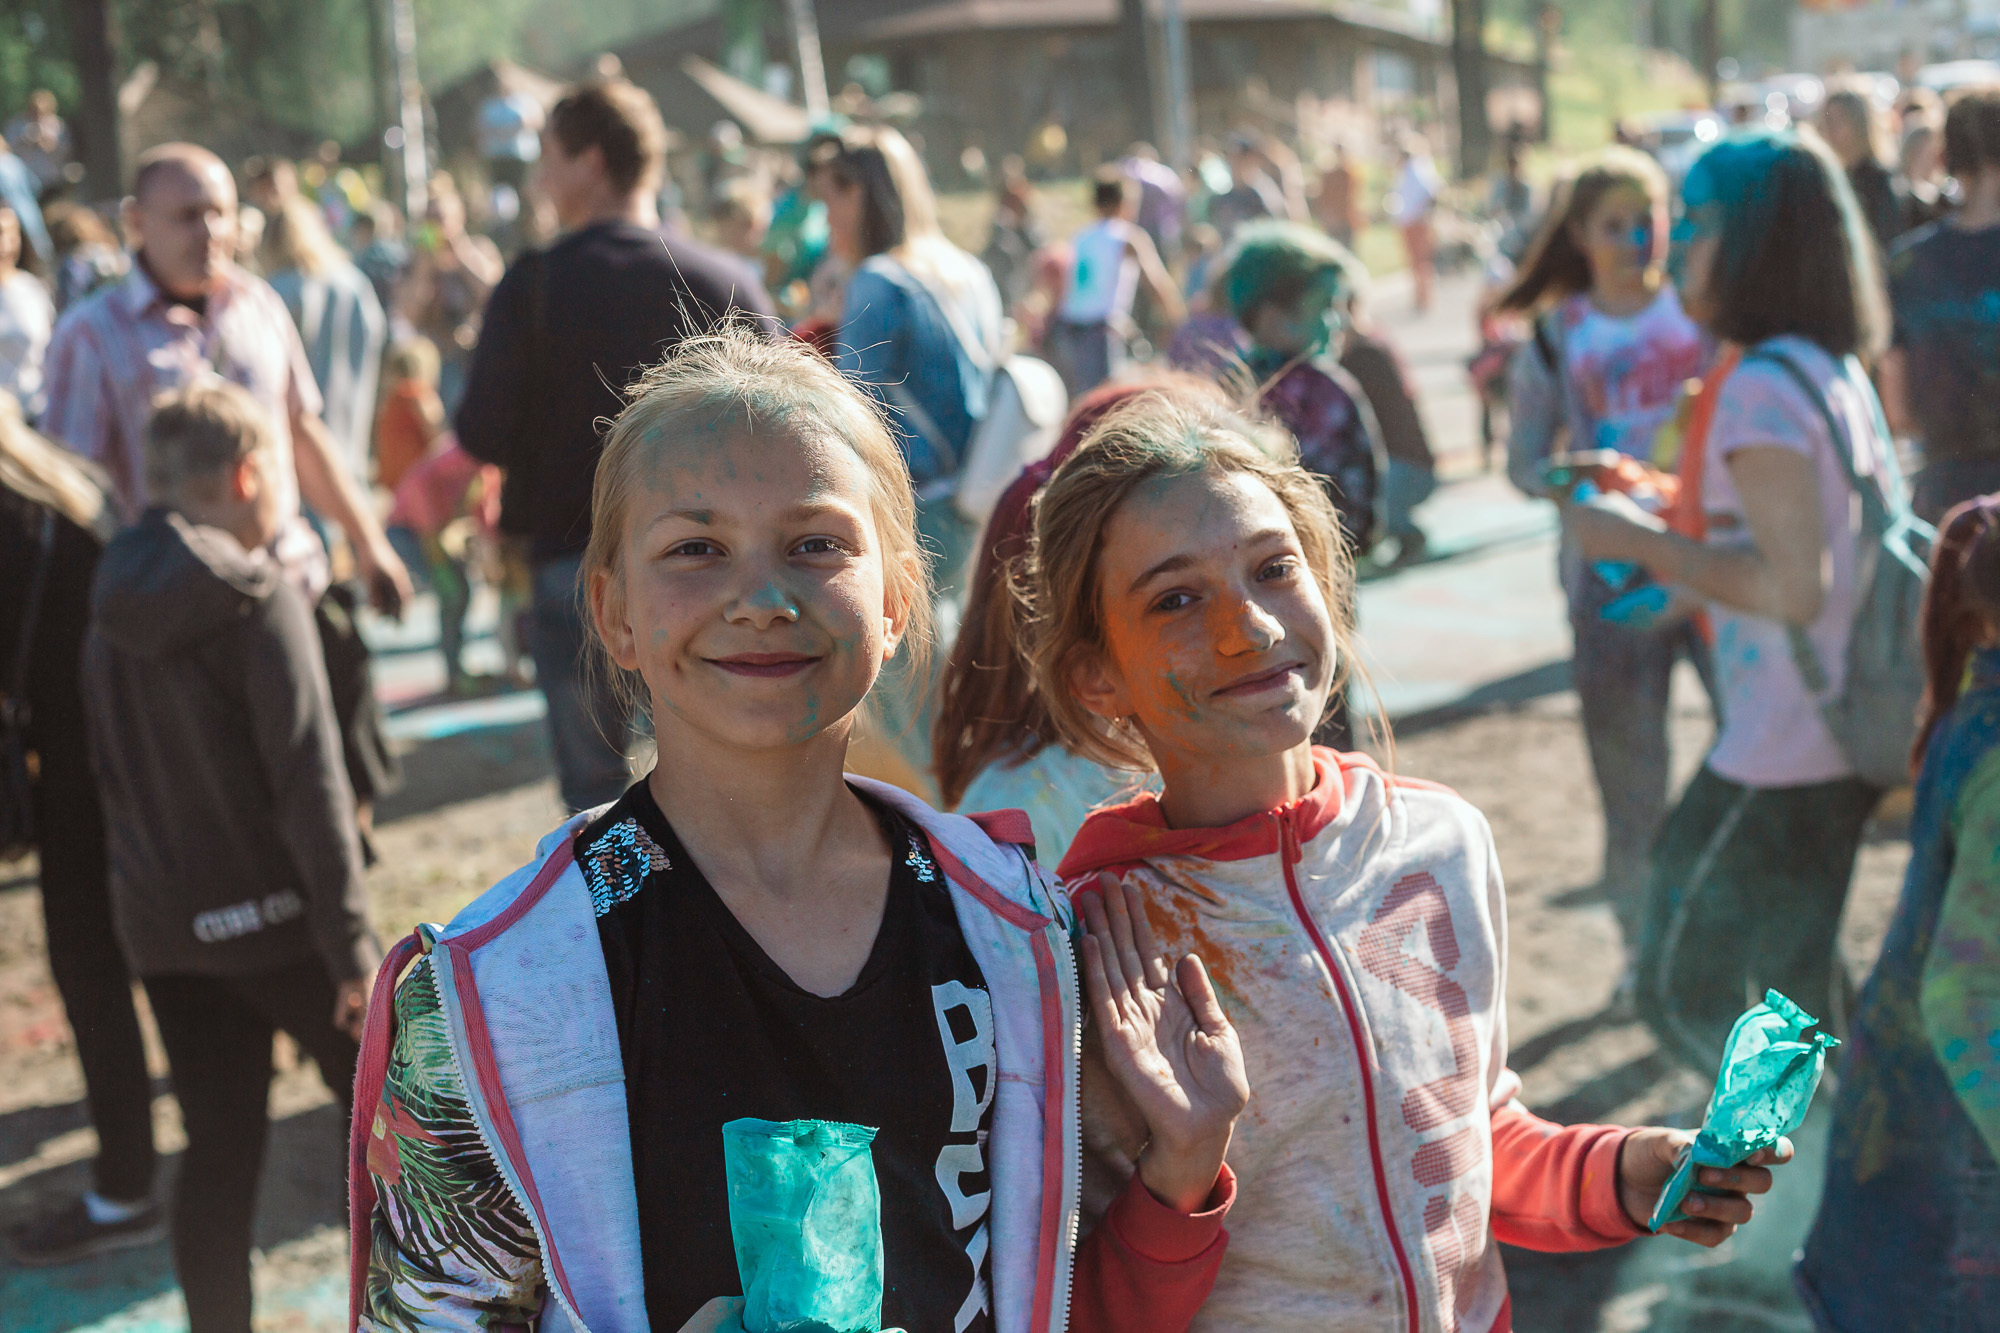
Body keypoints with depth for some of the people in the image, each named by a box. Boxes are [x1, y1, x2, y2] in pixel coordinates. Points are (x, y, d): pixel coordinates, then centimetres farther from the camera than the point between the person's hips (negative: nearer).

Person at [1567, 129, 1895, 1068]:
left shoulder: (1763, 385, -20)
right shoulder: (1839, 372, 8)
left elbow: (1794, 586, -24)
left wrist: (1639, 542, -16)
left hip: (1779, 759, -9)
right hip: (1848, 739, 9)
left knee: (1681, 991, 3)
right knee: (1799, 975, 23)